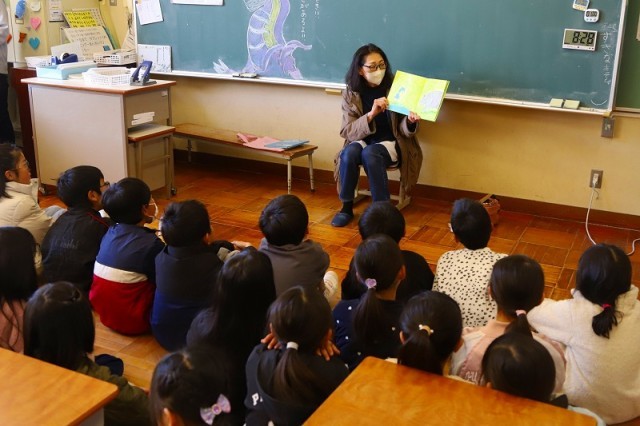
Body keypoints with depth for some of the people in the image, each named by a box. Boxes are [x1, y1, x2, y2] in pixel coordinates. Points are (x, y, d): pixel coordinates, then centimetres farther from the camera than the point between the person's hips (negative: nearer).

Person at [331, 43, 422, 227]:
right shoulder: (350, 93, -5)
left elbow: (404, 130, -7)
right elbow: (348, 132, -12)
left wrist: (410, 122, -31)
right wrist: (371, 114, -28)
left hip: (391, 143, -2)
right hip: (363, 141, 2)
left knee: (369, 153, -34)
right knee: (349, 153, -31)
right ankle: (347, 206, -13)